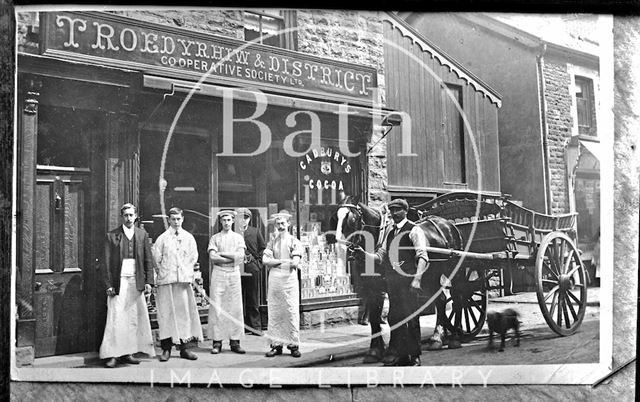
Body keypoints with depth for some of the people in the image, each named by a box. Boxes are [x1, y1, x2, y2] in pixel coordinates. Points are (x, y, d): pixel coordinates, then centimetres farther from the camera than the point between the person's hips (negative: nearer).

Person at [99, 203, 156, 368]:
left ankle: (127, 353, 12)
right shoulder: (112, 236, 3)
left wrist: (148, 282, 0)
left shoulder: (142, 235, 10)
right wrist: (109, 285, -7)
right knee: (116, 317, -6)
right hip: (118, 282, -3)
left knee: (134, 318, 3)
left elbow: (148, 260, 9)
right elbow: (107, 262, 1)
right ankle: (112, 355, -2)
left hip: (136, 282, 3)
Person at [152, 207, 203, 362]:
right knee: (166, 312, -2)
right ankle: (166, 348, 4)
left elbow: (194, 257, 12)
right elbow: (156, 259, 4)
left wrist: (188, 272, 4)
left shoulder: (189, 237, 10)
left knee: (185, 311, 1)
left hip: (184, 279, 2)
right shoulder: (162, 238, 4)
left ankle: (184, 347, 8)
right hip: (166, 279, -2)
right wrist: (161, 273, -2)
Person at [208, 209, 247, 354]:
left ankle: (235, 341, 4)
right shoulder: (215, 238, 8)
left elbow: (240, 256, -2)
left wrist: (222, 253, -6)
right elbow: (213, 257, -5)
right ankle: (217, 342, 0)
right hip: (218, 273, -1)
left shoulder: (238, 237, 12)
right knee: (216, 307, -4)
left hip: (234, 273, 1)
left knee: (235, 308, -1)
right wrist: (232, 258, -6)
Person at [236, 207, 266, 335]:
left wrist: (258, 261, 4)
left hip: (252, 268, 2)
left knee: (253, 299, 6)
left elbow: (263, 248, 13)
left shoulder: (255, 232, 10)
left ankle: (255, 326, 12)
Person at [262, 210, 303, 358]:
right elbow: (265, 260, -1)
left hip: (289, 279, -3)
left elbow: (295, 263, -8)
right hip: (274, 279, 3)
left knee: (292, 312, -4)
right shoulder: (272, 242, 14)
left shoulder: (294, 242, 5)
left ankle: (294, 345, 3)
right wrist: (284, 261, -7)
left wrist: (274, 262, -3)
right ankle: (276, 345, 8)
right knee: (274, 314, 2)